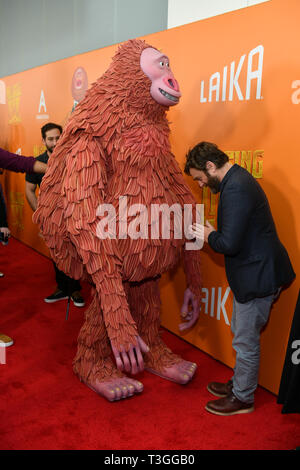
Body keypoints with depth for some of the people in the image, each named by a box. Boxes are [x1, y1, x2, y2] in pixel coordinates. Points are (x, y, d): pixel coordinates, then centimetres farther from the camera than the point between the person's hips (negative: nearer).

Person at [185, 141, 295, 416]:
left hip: (257, 277, -10)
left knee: (246, 341, 7)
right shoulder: (238, 179, 9)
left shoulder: (236, 189, -25)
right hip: (252, 272, 11)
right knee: (241, 334, 23)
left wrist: (209, 236, -10)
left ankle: (242, 398, 26)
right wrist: (213, 234, 3)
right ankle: (240, 383, 42)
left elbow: (229, 244, -28)